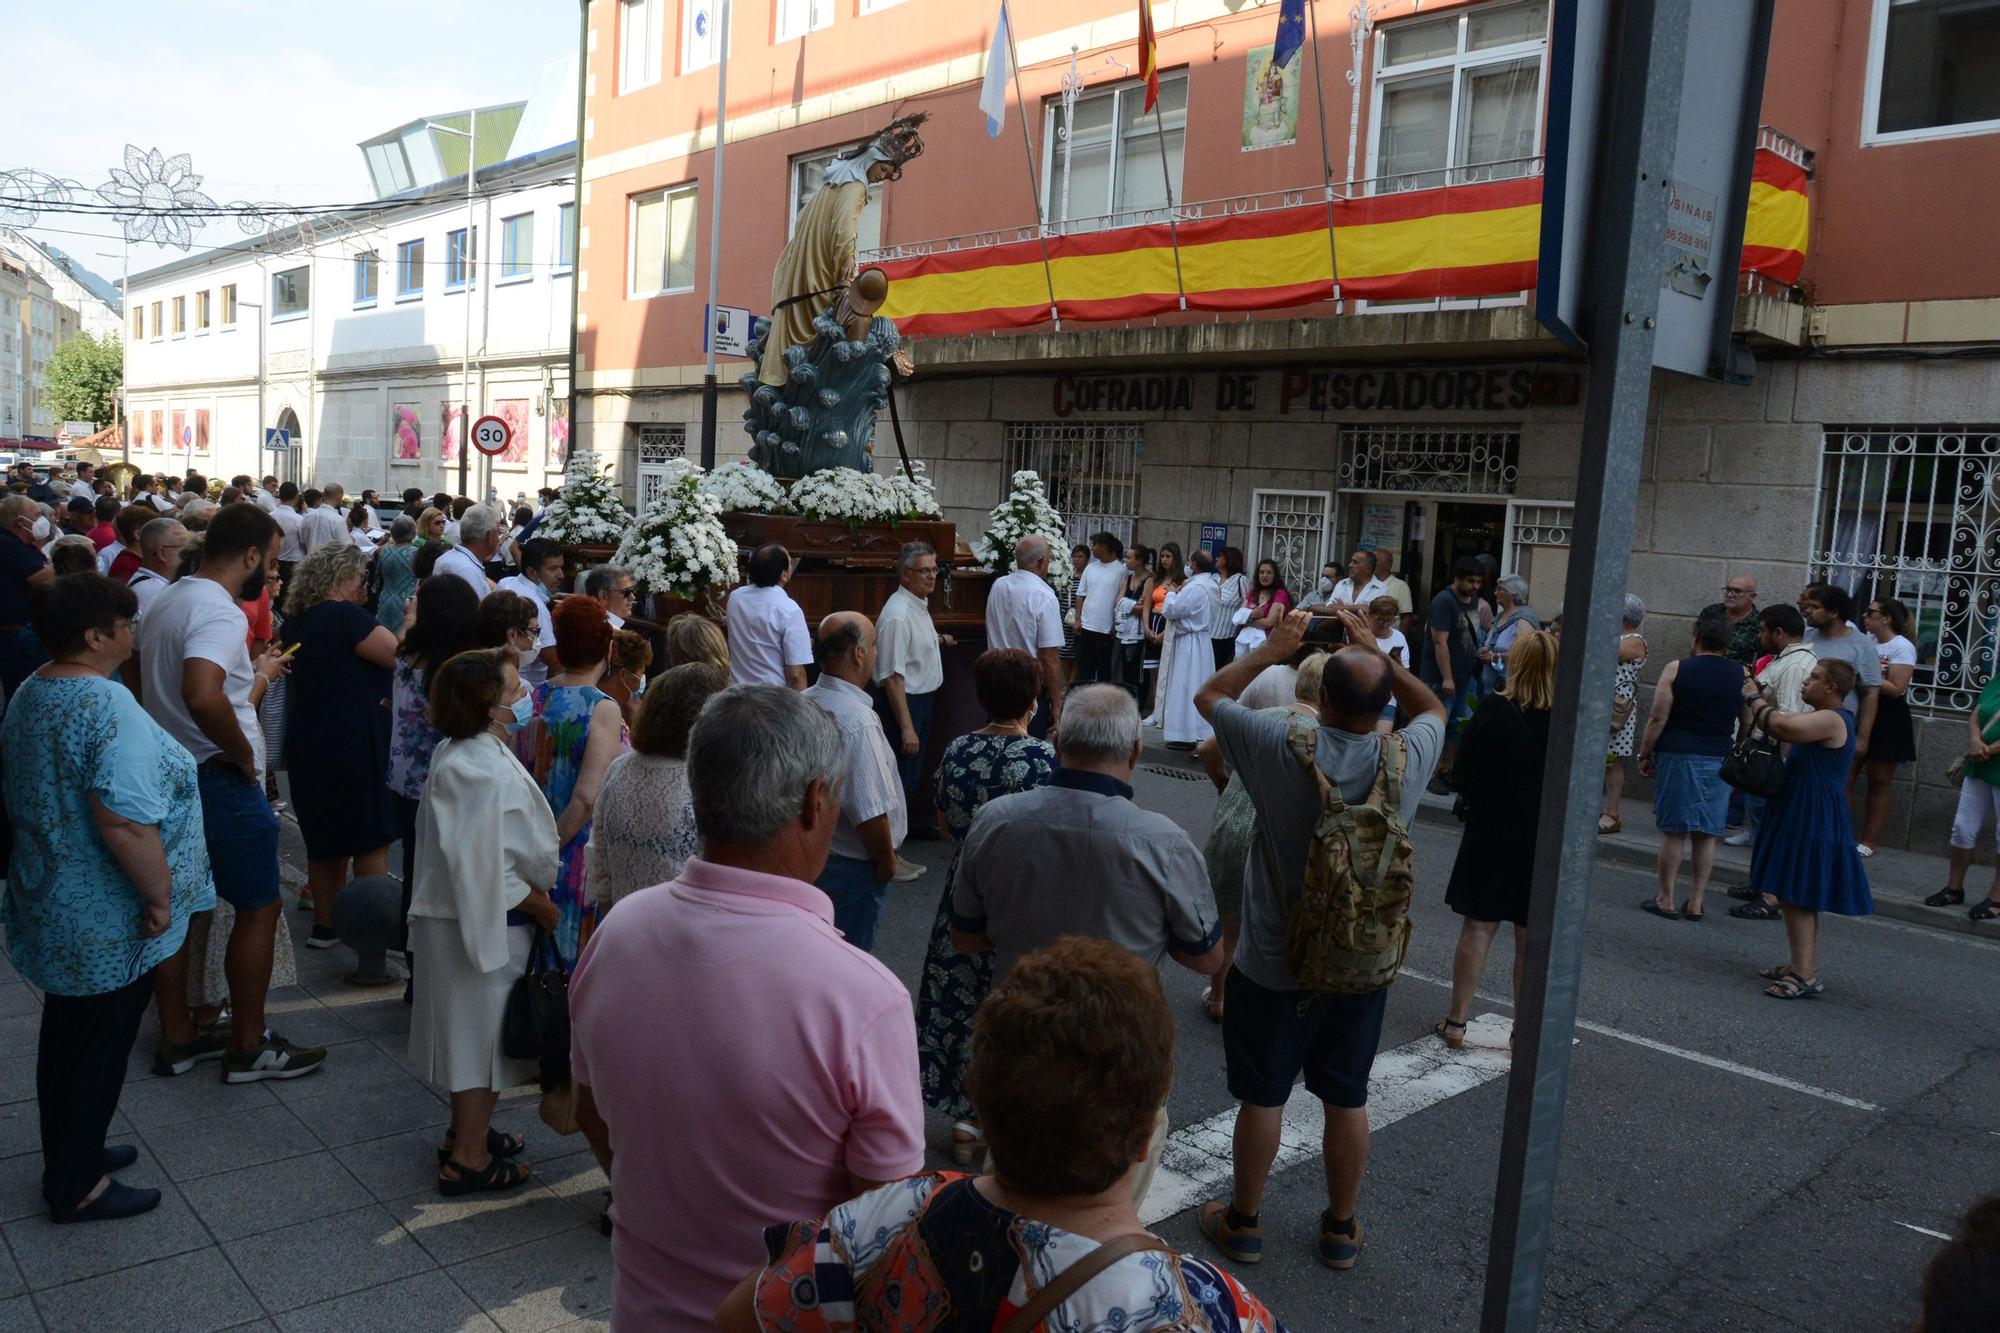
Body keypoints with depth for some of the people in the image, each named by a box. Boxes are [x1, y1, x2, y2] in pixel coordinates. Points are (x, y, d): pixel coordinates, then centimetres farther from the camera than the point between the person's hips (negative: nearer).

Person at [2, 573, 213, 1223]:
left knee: (67, 1035, 23)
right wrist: (160, 897, -21)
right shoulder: (107, 706, -26)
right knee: (99, 1047, 7)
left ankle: (70, 1152, 40)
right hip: (108, 922, -9)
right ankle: (77, 1187, 22)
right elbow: (124, 823, -33)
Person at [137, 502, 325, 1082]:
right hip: (218, 780, -10)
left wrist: (254, 673, 25)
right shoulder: (219, 611, -22)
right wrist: (245, 754, -22)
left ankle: (177, 1037, 27)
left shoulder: (167, 601, 10)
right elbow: (202, 696, -38)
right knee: (258, 908, 3)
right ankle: (249, 1047, 12)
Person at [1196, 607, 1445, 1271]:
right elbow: (1432, 707, 11)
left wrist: (1271, 649, 4)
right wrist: (1376, 653, 7)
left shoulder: (1285, 749, -22)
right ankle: (1341, 1228, 33)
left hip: (1272, 967, -2)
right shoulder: (1405, 759, -14)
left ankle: (1243, 1221, 30)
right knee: (1347, 1100, 17)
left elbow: (1209, 696, -4)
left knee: (1262, 1097, 13)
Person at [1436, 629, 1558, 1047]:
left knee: (1477, 929, 9)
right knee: (1531, 941, 11)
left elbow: (1461, 777, -9)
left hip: (1491, 836, -1)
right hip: (1545, 843, 1)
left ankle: (1457, 1022, 15)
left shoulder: (1494, 710, -13)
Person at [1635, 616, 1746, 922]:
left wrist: (1645, 755, 1)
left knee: (1674, 830, 2)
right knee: (1706, 834, 7)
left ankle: (1666, 900, 6)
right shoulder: (1741, 675, 7)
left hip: (1678, 756, -3)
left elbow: (1658, 718, -7)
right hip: (1720, 759, 3)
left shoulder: (1676, 669, -4)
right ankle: (1696, 902, 11)